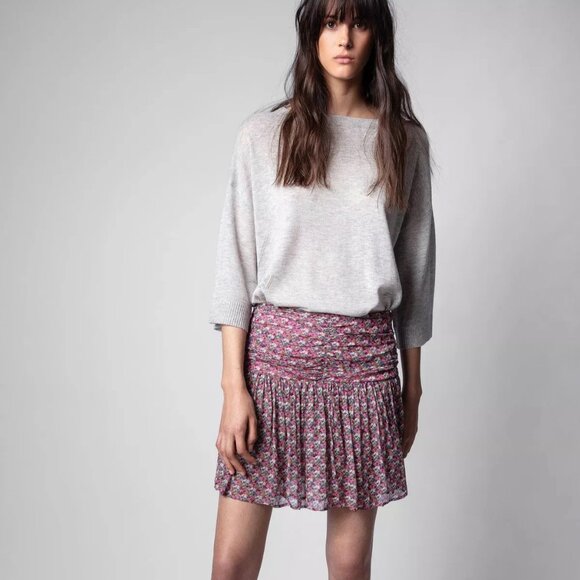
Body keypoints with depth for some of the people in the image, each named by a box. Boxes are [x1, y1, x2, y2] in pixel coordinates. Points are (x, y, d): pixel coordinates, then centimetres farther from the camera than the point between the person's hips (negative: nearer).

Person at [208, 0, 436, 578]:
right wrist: (233, 386, -7)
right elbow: (236, 262, -1)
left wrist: (413, 387, 11)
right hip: (273, 347, -1)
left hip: (366, 357, 1)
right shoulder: (263, 133, 1)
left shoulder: (405, 140, 6)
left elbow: (416, 267, 10)